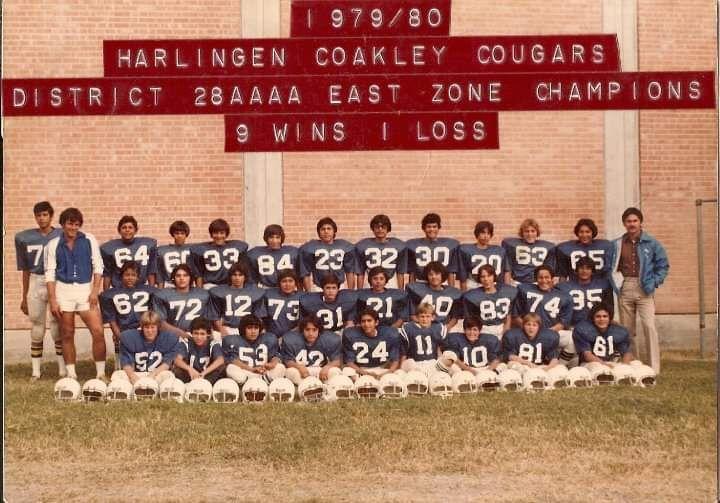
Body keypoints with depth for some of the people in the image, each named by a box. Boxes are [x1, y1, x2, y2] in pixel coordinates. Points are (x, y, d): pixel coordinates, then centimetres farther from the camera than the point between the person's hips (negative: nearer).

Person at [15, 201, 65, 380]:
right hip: (35, 283, 2)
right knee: (37, 327, 5)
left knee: (58, 327, -2)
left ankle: (63, 369, 7)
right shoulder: (25, 238, 6)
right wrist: (24, 297, 14)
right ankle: (35, 371, 11)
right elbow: (25, 270, 13)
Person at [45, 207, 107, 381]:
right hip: (64, 290, 0)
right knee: (67, 335, 5)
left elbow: (98, 266, 4)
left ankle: (101, 374, 1)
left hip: (86, 289, 0)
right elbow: (50, 273, 3)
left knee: (98, 332, -9)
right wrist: (52, 300, -4)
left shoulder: (89, 240, 3)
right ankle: (71, 375, 14)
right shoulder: (54, 245, 3)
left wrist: (95, 291, -6)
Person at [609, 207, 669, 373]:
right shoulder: (616, 245, 8)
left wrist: (654, 282, -6)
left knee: (649, 326, -13)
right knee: (627, 329, 7)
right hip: (624, 289, 3)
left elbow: (663, 265, 5)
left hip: (644, 289, -3)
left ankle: (654, 368, -12)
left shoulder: (651, 243, 2)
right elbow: (611, 268, 14)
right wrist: (616, 284, 0)